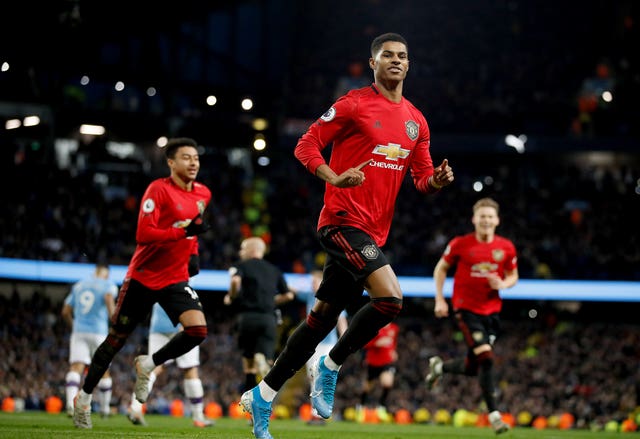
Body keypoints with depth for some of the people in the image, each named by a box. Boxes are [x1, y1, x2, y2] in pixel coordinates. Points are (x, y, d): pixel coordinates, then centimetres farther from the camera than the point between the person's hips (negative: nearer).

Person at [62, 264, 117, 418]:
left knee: (76, 368, -10)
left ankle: (71, 403, -33)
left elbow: (65, 311, 17)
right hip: (98, 332, -3)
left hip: (78, 331, 3)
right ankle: (104, 408, 22)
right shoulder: (108, 285, 4)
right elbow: (109, 298, -20)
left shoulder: (78, 285, 17)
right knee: (103, 371, 12)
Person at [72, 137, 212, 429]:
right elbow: (143, 234, -24)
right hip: (143, 277, -5)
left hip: (176, 279, 5)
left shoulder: (203, 194, 6)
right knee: (117, 339, 6)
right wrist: (184, 232, -32)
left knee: (198, 330, -19)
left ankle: (147, 365, 6)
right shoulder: (159, 190, -15)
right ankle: (84, 397, 25)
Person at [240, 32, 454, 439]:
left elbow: (422, 179, 20)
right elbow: (306, 146, -3)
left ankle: (263, 396, 17)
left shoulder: (417, 121, 15)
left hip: (373, 232, 7)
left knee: (322, 317, 8)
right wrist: (334, 178, -20)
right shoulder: (354, 104, -4)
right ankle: (331, 365, -3)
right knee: (391, 298, -24)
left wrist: (437, 180, -2)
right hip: (344, 220, -7)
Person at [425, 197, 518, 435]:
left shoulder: (506, 248, 1)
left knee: (474, 367, 8)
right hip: (466, 310, -4)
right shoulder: (460, 244, -6)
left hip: (491, 312, 4)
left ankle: (439, 366, 41)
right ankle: (494, 414, -11)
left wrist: (502, 284, -10)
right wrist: (440, 299, 0)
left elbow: (513, 276, 13)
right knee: (486, 359, -18)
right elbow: (440, 268, 7)